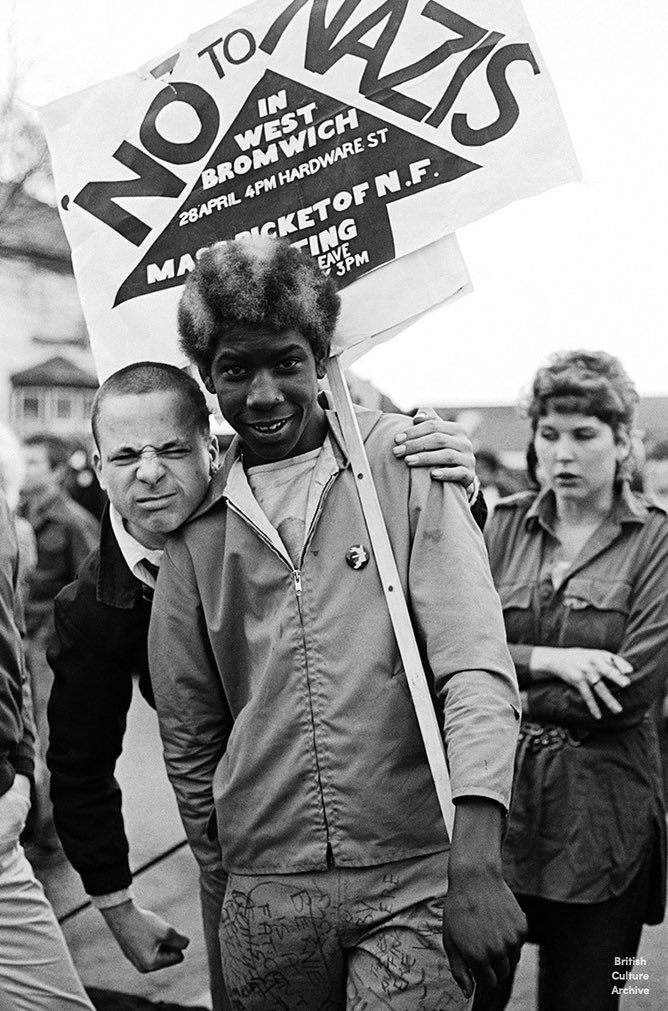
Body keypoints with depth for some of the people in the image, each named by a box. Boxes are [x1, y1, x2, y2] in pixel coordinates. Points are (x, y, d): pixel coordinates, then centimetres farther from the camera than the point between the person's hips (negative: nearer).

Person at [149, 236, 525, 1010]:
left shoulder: (404, 462, -7)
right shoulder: (195, 522, 2)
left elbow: (474, 662, -13)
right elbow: (187, 721, 11)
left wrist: (475, 861, -22)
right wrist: (214, 855, 16)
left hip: (415, 874, -3)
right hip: (264, 887, 3)